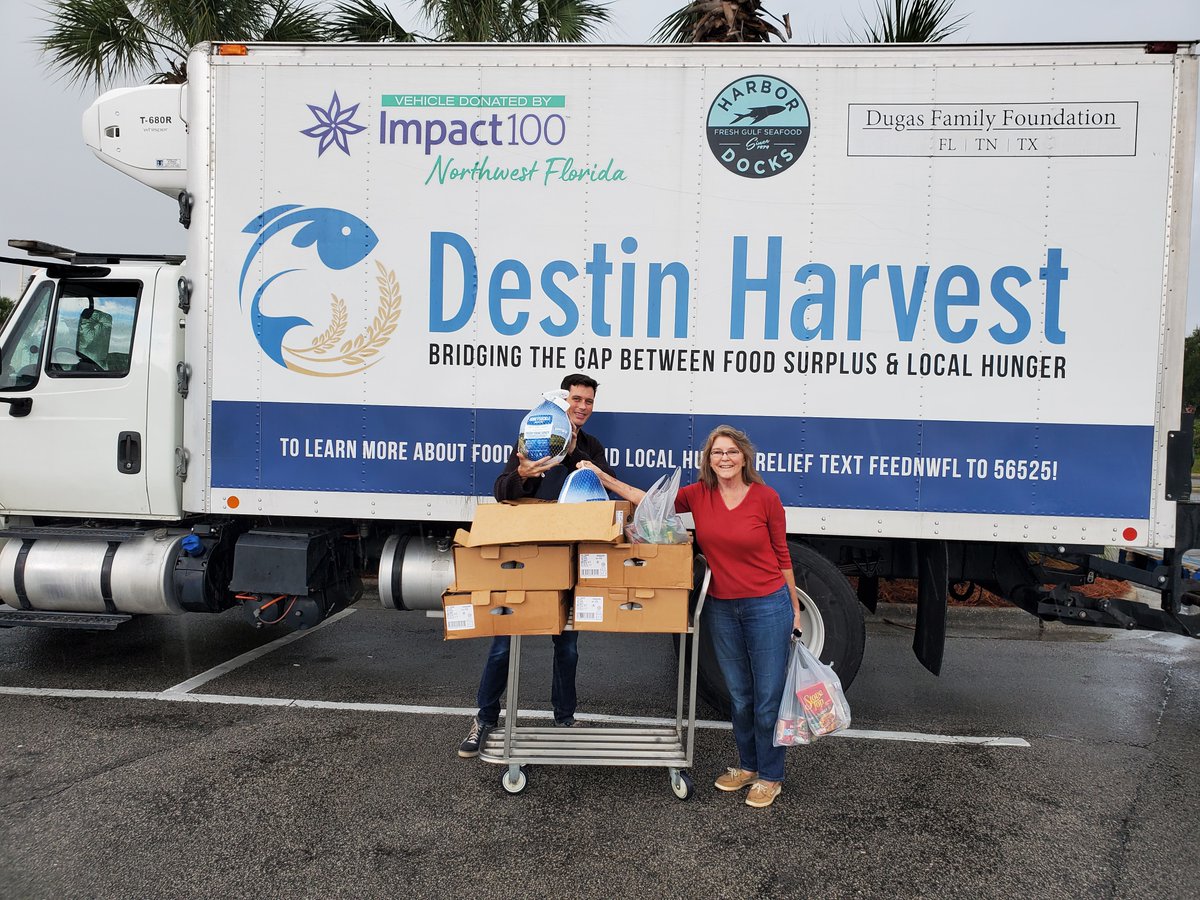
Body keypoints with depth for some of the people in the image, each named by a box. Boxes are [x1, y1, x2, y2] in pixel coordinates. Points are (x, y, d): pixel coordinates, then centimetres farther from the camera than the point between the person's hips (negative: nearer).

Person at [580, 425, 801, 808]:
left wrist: (795, 608, 3)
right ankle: (747, 765, 36)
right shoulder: (698, 495, -2)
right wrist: (606, 480, -5)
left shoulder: (765, 497, -10)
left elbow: (782, 555, -2)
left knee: (768, 696, 4)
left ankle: (770, 776, 23)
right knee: (738, 695, 16)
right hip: (721, 607, 4)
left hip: (768, 606, -3)